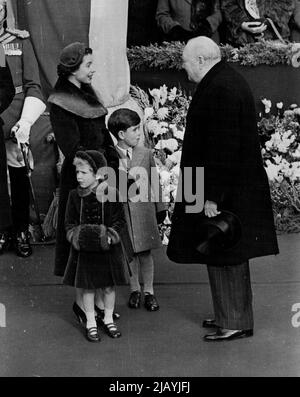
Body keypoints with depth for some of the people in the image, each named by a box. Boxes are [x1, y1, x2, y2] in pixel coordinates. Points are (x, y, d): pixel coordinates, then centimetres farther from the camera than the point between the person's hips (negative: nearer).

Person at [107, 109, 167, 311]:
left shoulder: (145, 153, 3)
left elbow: (154, 180, 9)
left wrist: (160, 208, 11)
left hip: (144, 209, 1)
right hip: (122, 210, -1)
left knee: (145, 252, 6)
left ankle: (149, 290, 20)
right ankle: (135, 289, 27)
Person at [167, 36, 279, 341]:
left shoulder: (221, 90, -20)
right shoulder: (225, 82, 13)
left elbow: (223, 148, -24)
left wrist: (212, 197, -22)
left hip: (224, 191, -10)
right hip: (234, 188, 10)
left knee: (224, 257, 1)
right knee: (227, 256, 18)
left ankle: (236, 323, 13)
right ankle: (230, 315, 31)